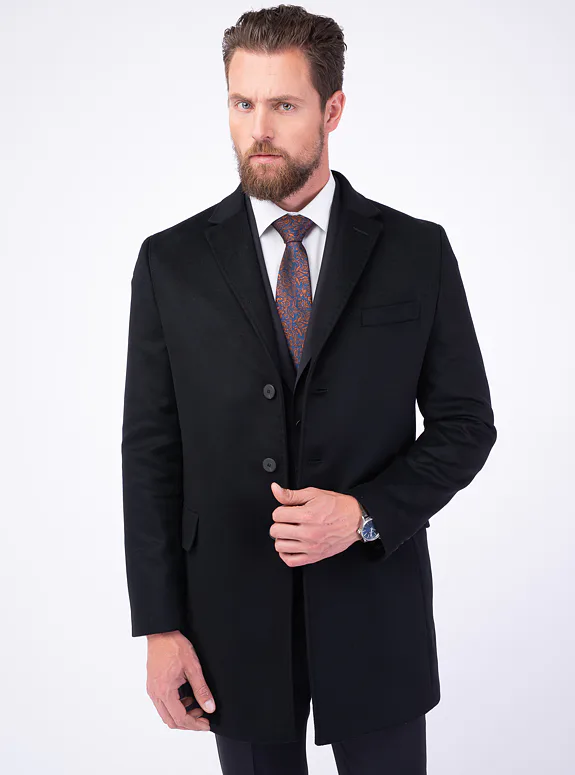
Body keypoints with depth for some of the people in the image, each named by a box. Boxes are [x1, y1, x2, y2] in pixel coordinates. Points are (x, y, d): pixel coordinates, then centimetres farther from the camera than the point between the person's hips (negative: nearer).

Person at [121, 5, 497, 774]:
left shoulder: (417, 252, -3)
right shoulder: (171, 262, -2)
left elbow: (466, 422, 0)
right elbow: (151, 450, -2)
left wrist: (366, 513, -16)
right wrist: (160, 626, -5)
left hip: (375, 611, 0)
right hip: (231, 615, 1)